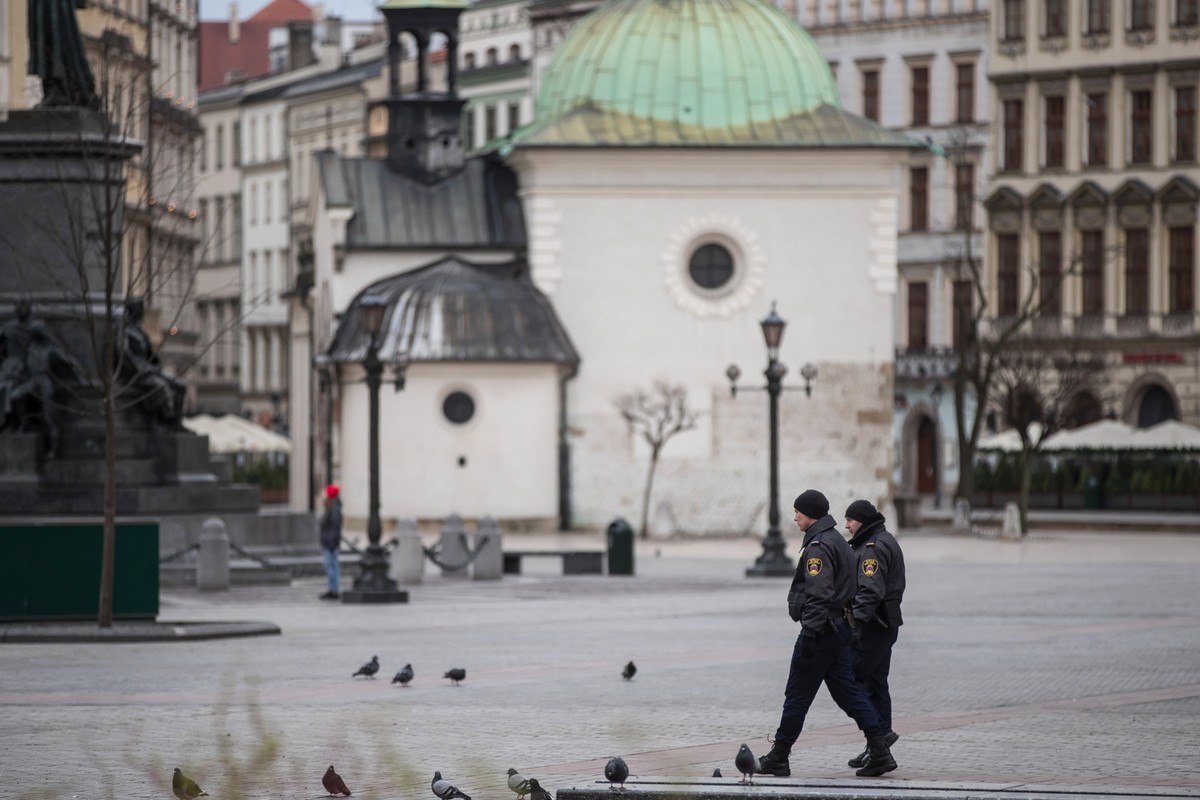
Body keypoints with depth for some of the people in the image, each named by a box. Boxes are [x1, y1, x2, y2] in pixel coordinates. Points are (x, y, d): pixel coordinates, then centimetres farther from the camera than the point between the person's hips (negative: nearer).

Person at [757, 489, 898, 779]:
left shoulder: (818, 547, -16)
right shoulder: (837, 541, 17)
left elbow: (819, 595, -24)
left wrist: (809, 632, -25)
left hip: (821, 630, -10)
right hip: (841, 627, 10)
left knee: (797, 696, 0)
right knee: (848, 690, 8)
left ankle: (778, 759, 7)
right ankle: (880, 752, 1)